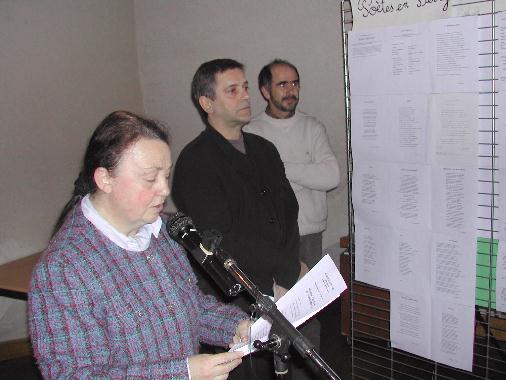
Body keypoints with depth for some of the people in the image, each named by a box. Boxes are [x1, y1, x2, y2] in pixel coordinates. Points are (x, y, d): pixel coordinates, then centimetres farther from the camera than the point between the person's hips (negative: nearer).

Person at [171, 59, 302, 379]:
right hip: (233, 304, -6)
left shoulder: (265, 149, 10)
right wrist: (290, 269, -13)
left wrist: (284, 277, -7)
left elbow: (289, 210, 6)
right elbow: (222, 239, -20)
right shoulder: (195, 162, -14)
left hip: (278, 294, 6)